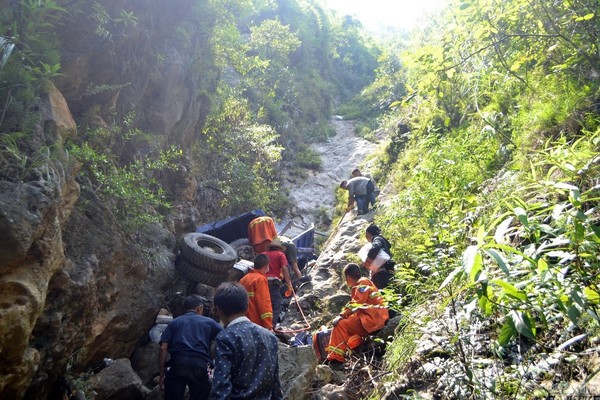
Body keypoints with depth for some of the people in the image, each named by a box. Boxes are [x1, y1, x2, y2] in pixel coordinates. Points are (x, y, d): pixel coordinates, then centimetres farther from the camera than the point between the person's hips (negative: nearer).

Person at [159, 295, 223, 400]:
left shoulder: (174, 323, 17)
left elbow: (163, 348, 8)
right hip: (200, 366, 0)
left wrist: (162, 375, 11)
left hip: (177, 365, 1)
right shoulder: (209, 322, 16)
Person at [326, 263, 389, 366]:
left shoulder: (363, 283, -5)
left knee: (340, 324, -14)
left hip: (373, 319, -10)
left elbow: (356, 305, -18)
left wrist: (341, 316, -18)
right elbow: (356, 306, 17)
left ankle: (336, 359, -16)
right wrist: (343, 316, 6)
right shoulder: (359, 286, 24)